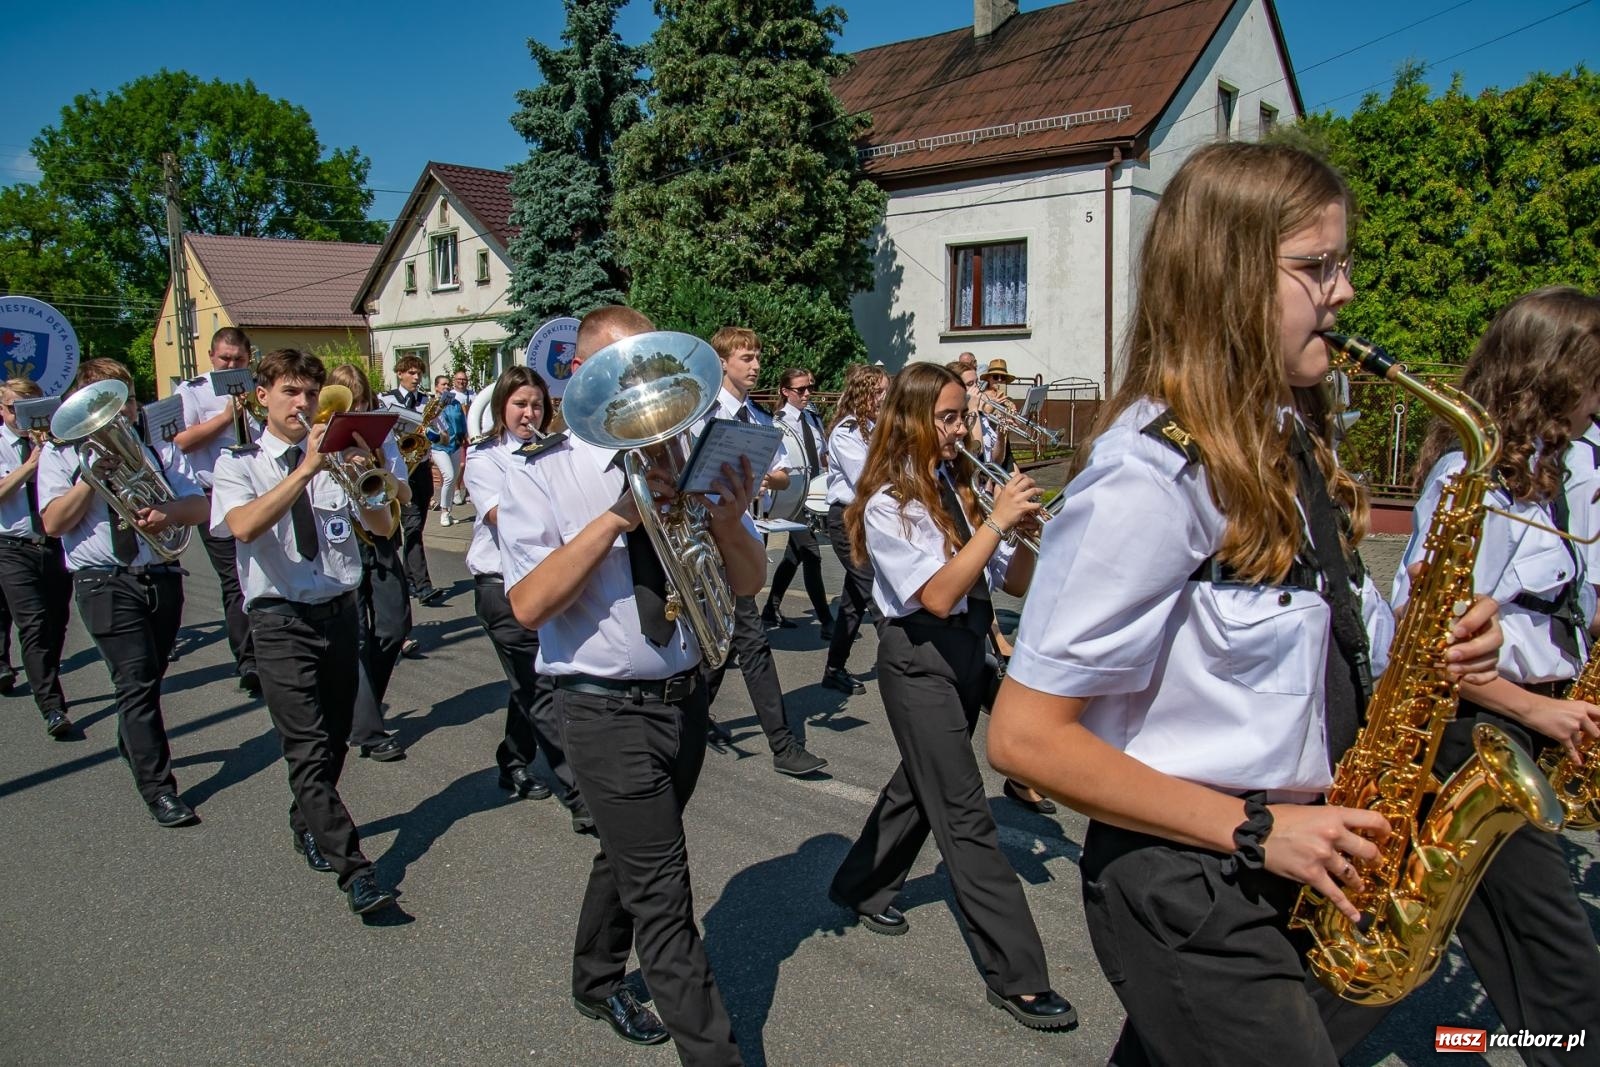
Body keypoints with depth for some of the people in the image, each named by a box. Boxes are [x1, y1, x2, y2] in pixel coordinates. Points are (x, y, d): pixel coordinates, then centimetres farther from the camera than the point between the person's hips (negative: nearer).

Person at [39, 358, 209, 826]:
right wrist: (92, 474, -15)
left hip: (162, 575, 4)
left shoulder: (158, 447, 10)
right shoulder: (59, 453, 3)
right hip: (104, 581, -3)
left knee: (147, 678, 18)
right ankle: (158, 789, -6)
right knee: (137, 681, -10)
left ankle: (133, 745, 45)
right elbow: (53, 523, -8)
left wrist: (169, 513, -21)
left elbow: (199, 506, 0)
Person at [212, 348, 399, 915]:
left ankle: (309, 826, 39)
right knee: (309, 750, -10)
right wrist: (307, 469, -25)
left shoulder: (336, 459, 9)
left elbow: (383, 527, 4)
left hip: (340, 613, 4)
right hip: (282, 619, -4)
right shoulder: (239, 464, 0)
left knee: (334, 740, 15)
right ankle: (354, 870, -10)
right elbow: (244, 526, -20)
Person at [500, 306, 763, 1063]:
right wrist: (616, 517, -27)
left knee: (630, 858, 24)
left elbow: (748, 583, 0)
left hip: (685, 696, 5)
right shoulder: (539, 476, -9)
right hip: (606, 710, -5)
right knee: (662, 889, -3)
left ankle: (597, 982, 49)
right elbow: (529, 604, -20)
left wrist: (727, 521, -21)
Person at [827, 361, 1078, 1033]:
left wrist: (1025, 532, -15)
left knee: (922, 782, 21)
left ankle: (863, 887, 44)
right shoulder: (888, 505, -13)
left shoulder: (960, 486, 5)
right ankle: (1016, 975, 1)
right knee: (964, 813, -5)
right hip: (918, 659, -7)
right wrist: (995, 523, -26)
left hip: (967, 651, 8)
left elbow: (1018, 582, 4)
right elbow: (937, 595, -24)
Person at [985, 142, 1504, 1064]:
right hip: (1186, 894, -8)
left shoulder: (1286, 448, 5)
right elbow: (1025, 736, -23)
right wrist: (1252, 829, -20)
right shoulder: (1156, 471, -23)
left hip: (1283, 878, 9)